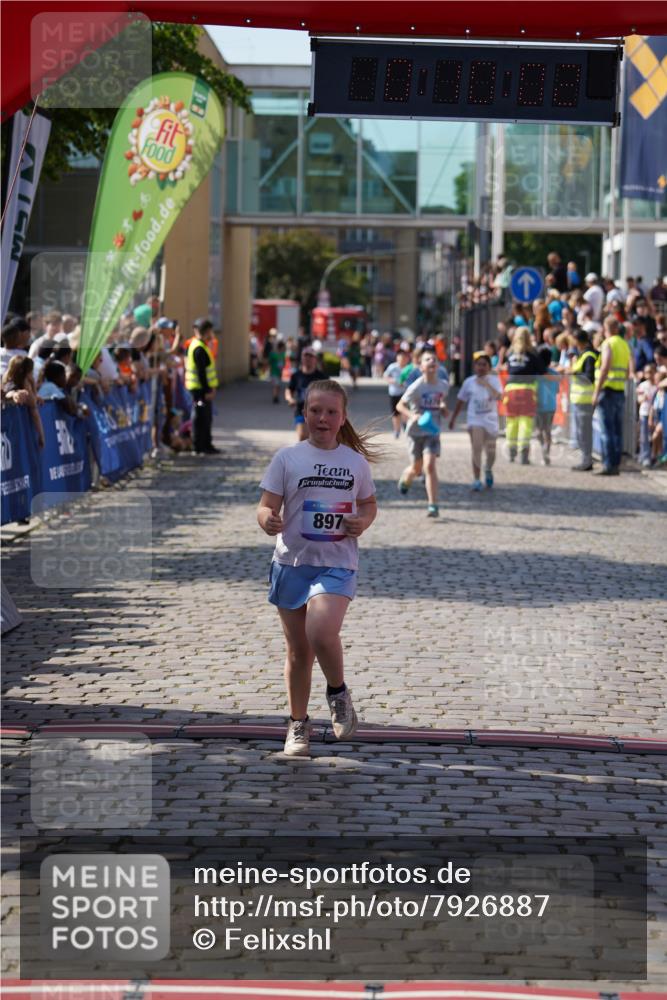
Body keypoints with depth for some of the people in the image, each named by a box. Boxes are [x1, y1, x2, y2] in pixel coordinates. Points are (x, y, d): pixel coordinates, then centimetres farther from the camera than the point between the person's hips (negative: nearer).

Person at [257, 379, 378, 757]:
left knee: (321, 633, -25)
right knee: (298, 651, 8)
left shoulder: (356, 461, 4)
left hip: (337, 564, -1)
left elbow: (369, 503, 18)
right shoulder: (288, 458, -1)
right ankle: (299, 724, 26)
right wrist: (268, 519, -25)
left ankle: (338, 691, 4)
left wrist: (363, 522, -4)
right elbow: (267, 505, -2)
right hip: (293, 562, 1)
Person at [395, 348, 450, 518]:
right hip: (416, 431, -1)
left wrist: (444, 408, -5)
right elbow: (399, 405, -11)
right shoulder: (417, 387, -15)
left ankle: (433, 505, -14)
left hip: (433, 431, 1)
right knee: (417, 468, 12)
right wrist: (412, 415, -28)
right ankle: (405, 478, 50)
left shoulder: (444, 385, -1)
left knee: (430, 465, -15)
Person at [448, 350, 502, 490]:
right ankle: (476, 480, -11)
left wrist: (487, 385, -28)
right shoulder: (469, 382, 0)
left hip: (491, 420, 1)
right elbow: (461, 401, 10)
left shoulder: (494, 380, -3)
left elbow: (499, 397, -20)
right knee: (476, 448, -16)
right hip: (475, 419, -1)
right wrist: (453, 418, 14)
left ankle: (488, 471, 42)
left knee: (490, 451, 11)